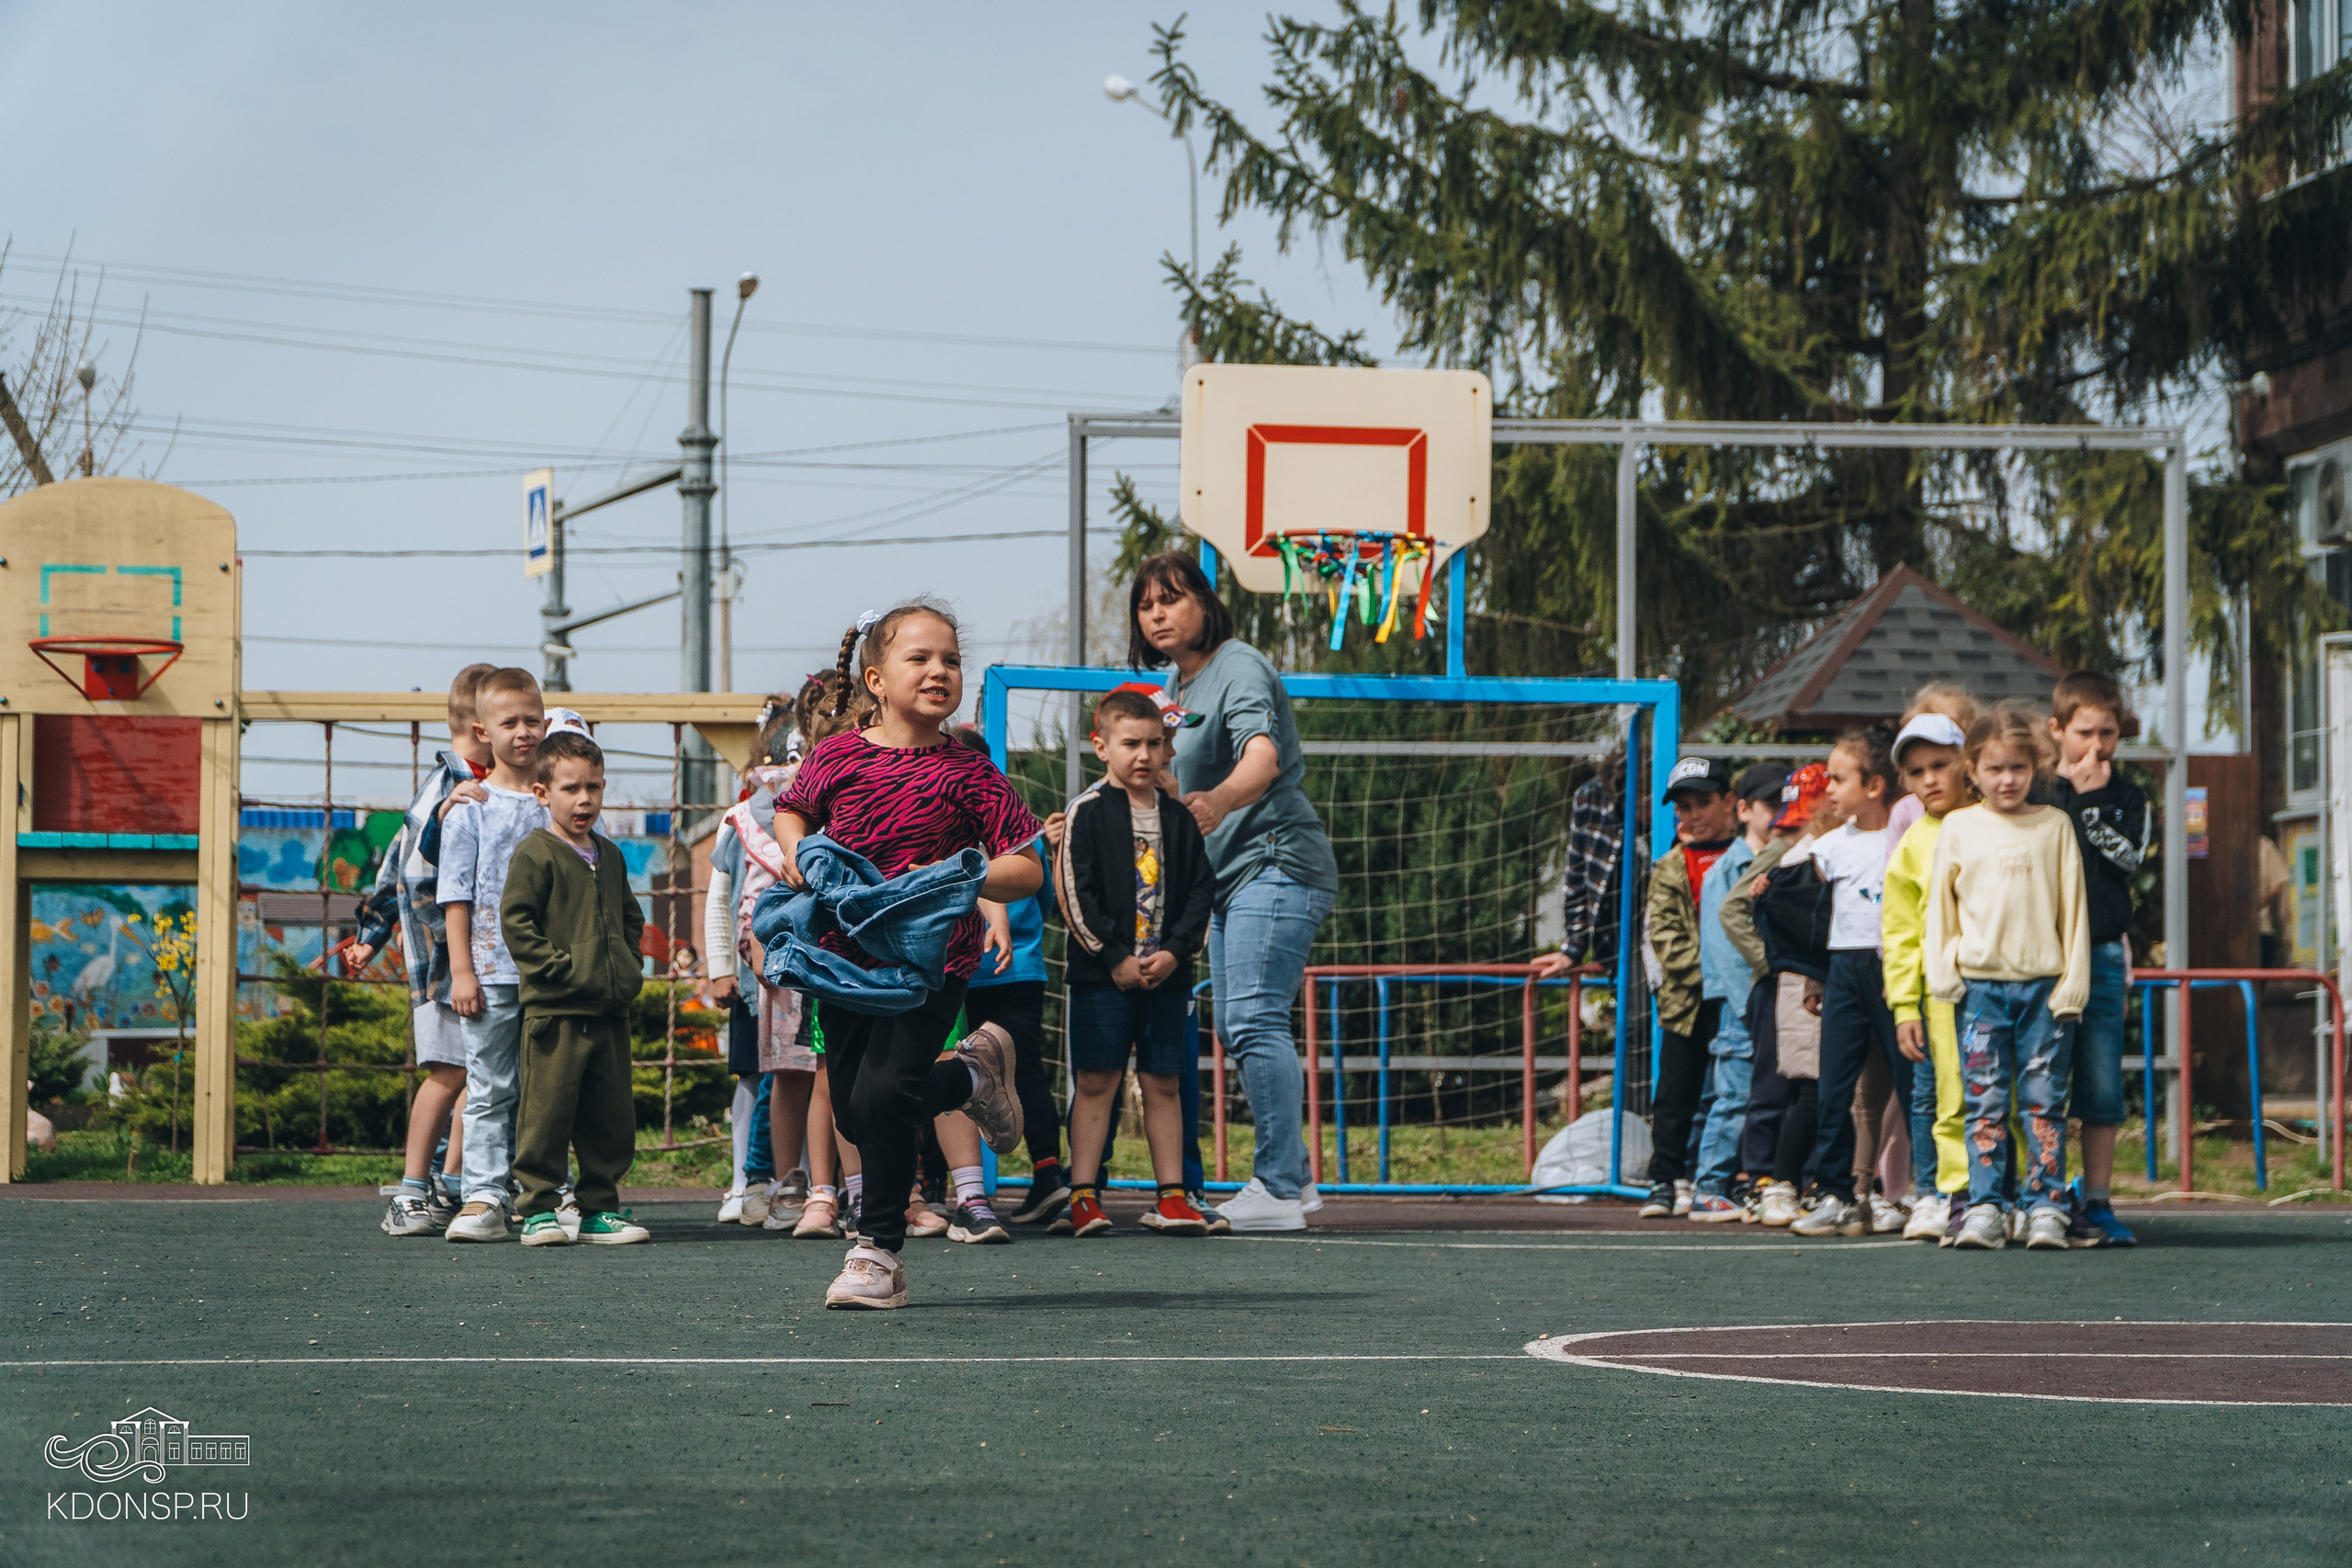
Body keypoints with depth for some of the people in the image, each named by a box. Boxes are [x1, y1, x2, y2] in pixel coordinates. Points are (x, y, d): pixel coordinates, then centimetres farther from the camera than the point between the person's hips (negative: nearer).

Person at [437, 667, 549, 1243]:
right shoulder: (471, 808, 1)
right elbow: (457, 894, 0)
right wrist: (461, 970, -7)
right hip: (491, 970, -3)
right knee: (490, 1089, -2)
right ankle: (484, 1198, -4)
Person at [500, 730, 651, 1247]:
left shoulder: (610, 856, 16)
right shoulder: (534, 855, -6)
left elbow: (630, 917, 27)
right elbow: (516, 920, -11)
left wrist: (629, 966, 12)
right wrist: (557, 967, -16)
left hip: (611, 1010, 7)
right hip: (554, 1010, -7)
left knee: (611, 1116, 9)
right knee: (547, 1112, -6)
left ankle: (599, 1209, 17)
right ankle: (538, 1208, 1)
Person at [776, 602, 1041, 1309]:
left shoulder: (967, 772, -6)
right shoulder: (837, 756, 1)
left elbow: (1028, 868, -7)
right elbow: (791, 810, 22)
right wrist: (795, 847, 1)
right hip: (847, 953, 4)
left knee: (882, 1095, -19)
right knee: (854, 1111, 10)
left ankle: (880, 1251, -1)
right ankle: (970, 1074, 40)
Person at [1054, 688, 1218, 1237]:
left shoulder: (1177, 818, 10)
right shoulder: (1087, 812, -3)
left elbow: (1201, 889, 8)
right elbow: (1074, 894, -8)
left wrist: (1175, 952, -6)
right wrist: (1115, 959, -12)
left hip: (1167, 972, 4)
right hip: (1102, 973, -4)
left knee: (1162, 1083, 7)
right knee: (1096, 1081, -3)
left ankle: (1171, 1197, 10)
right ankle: (1083, 1198, -1)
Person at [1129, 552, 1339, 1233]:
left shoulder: (1238, 667, -13)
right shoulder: (1176, 685, 15)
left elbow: (1262, 758, -33)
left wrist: (1217, 802, -52)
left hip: (1276, 862, -10)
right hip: (1230, 873, 10)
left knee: (1254, 1021, -17)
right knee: (1238, 1030, 11)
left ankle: (1278, 1189, -18)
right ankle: (1295, 1177, 19)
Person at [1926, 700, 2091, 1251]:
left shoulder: (2055, 825, 7)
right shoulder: (1959, 828, 8)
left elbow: (2073, 905, 7)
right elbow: (1939, 903, 12)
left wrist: (2073, 982, 1)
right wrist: (1943, 971, 2)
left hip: (2045, 984, 0)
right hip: (1980, 984, 0)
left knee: (2044, 1101, -2)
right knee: (1985, 1101, -2)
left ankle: (2046, 1206, 1)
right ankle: (1985, 1209, -1)